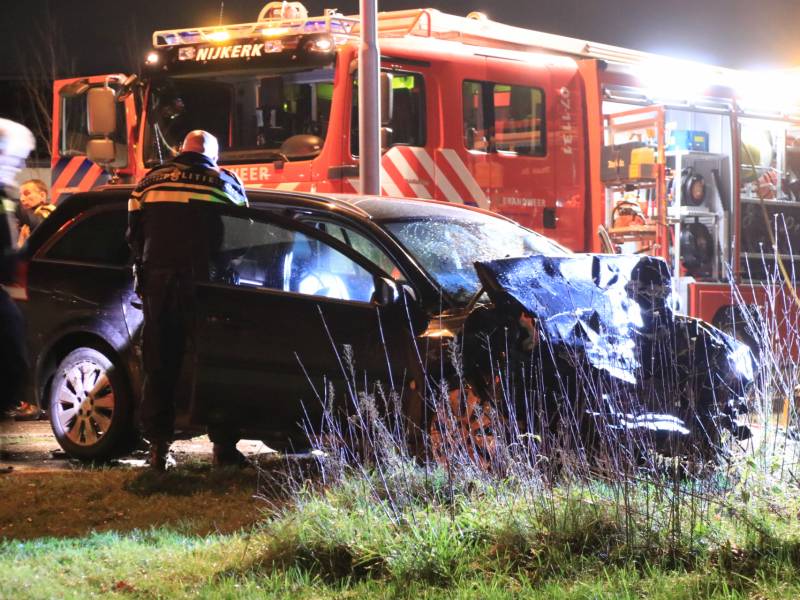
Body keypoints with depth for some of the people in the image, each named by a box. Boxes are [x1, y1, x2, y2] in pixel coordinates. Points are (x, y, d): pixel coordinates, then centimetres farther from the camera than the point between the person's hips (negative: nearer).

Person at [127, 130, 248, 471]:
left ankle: (158, 446, 4)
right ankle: (223, 446, 4)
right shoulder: (225, 183, 5)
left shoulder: (150, 181, 11)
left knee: (159, 365, 6)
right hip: (203, 284, -2)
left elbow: (134, 235, 12)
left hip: (157, 280, 2)